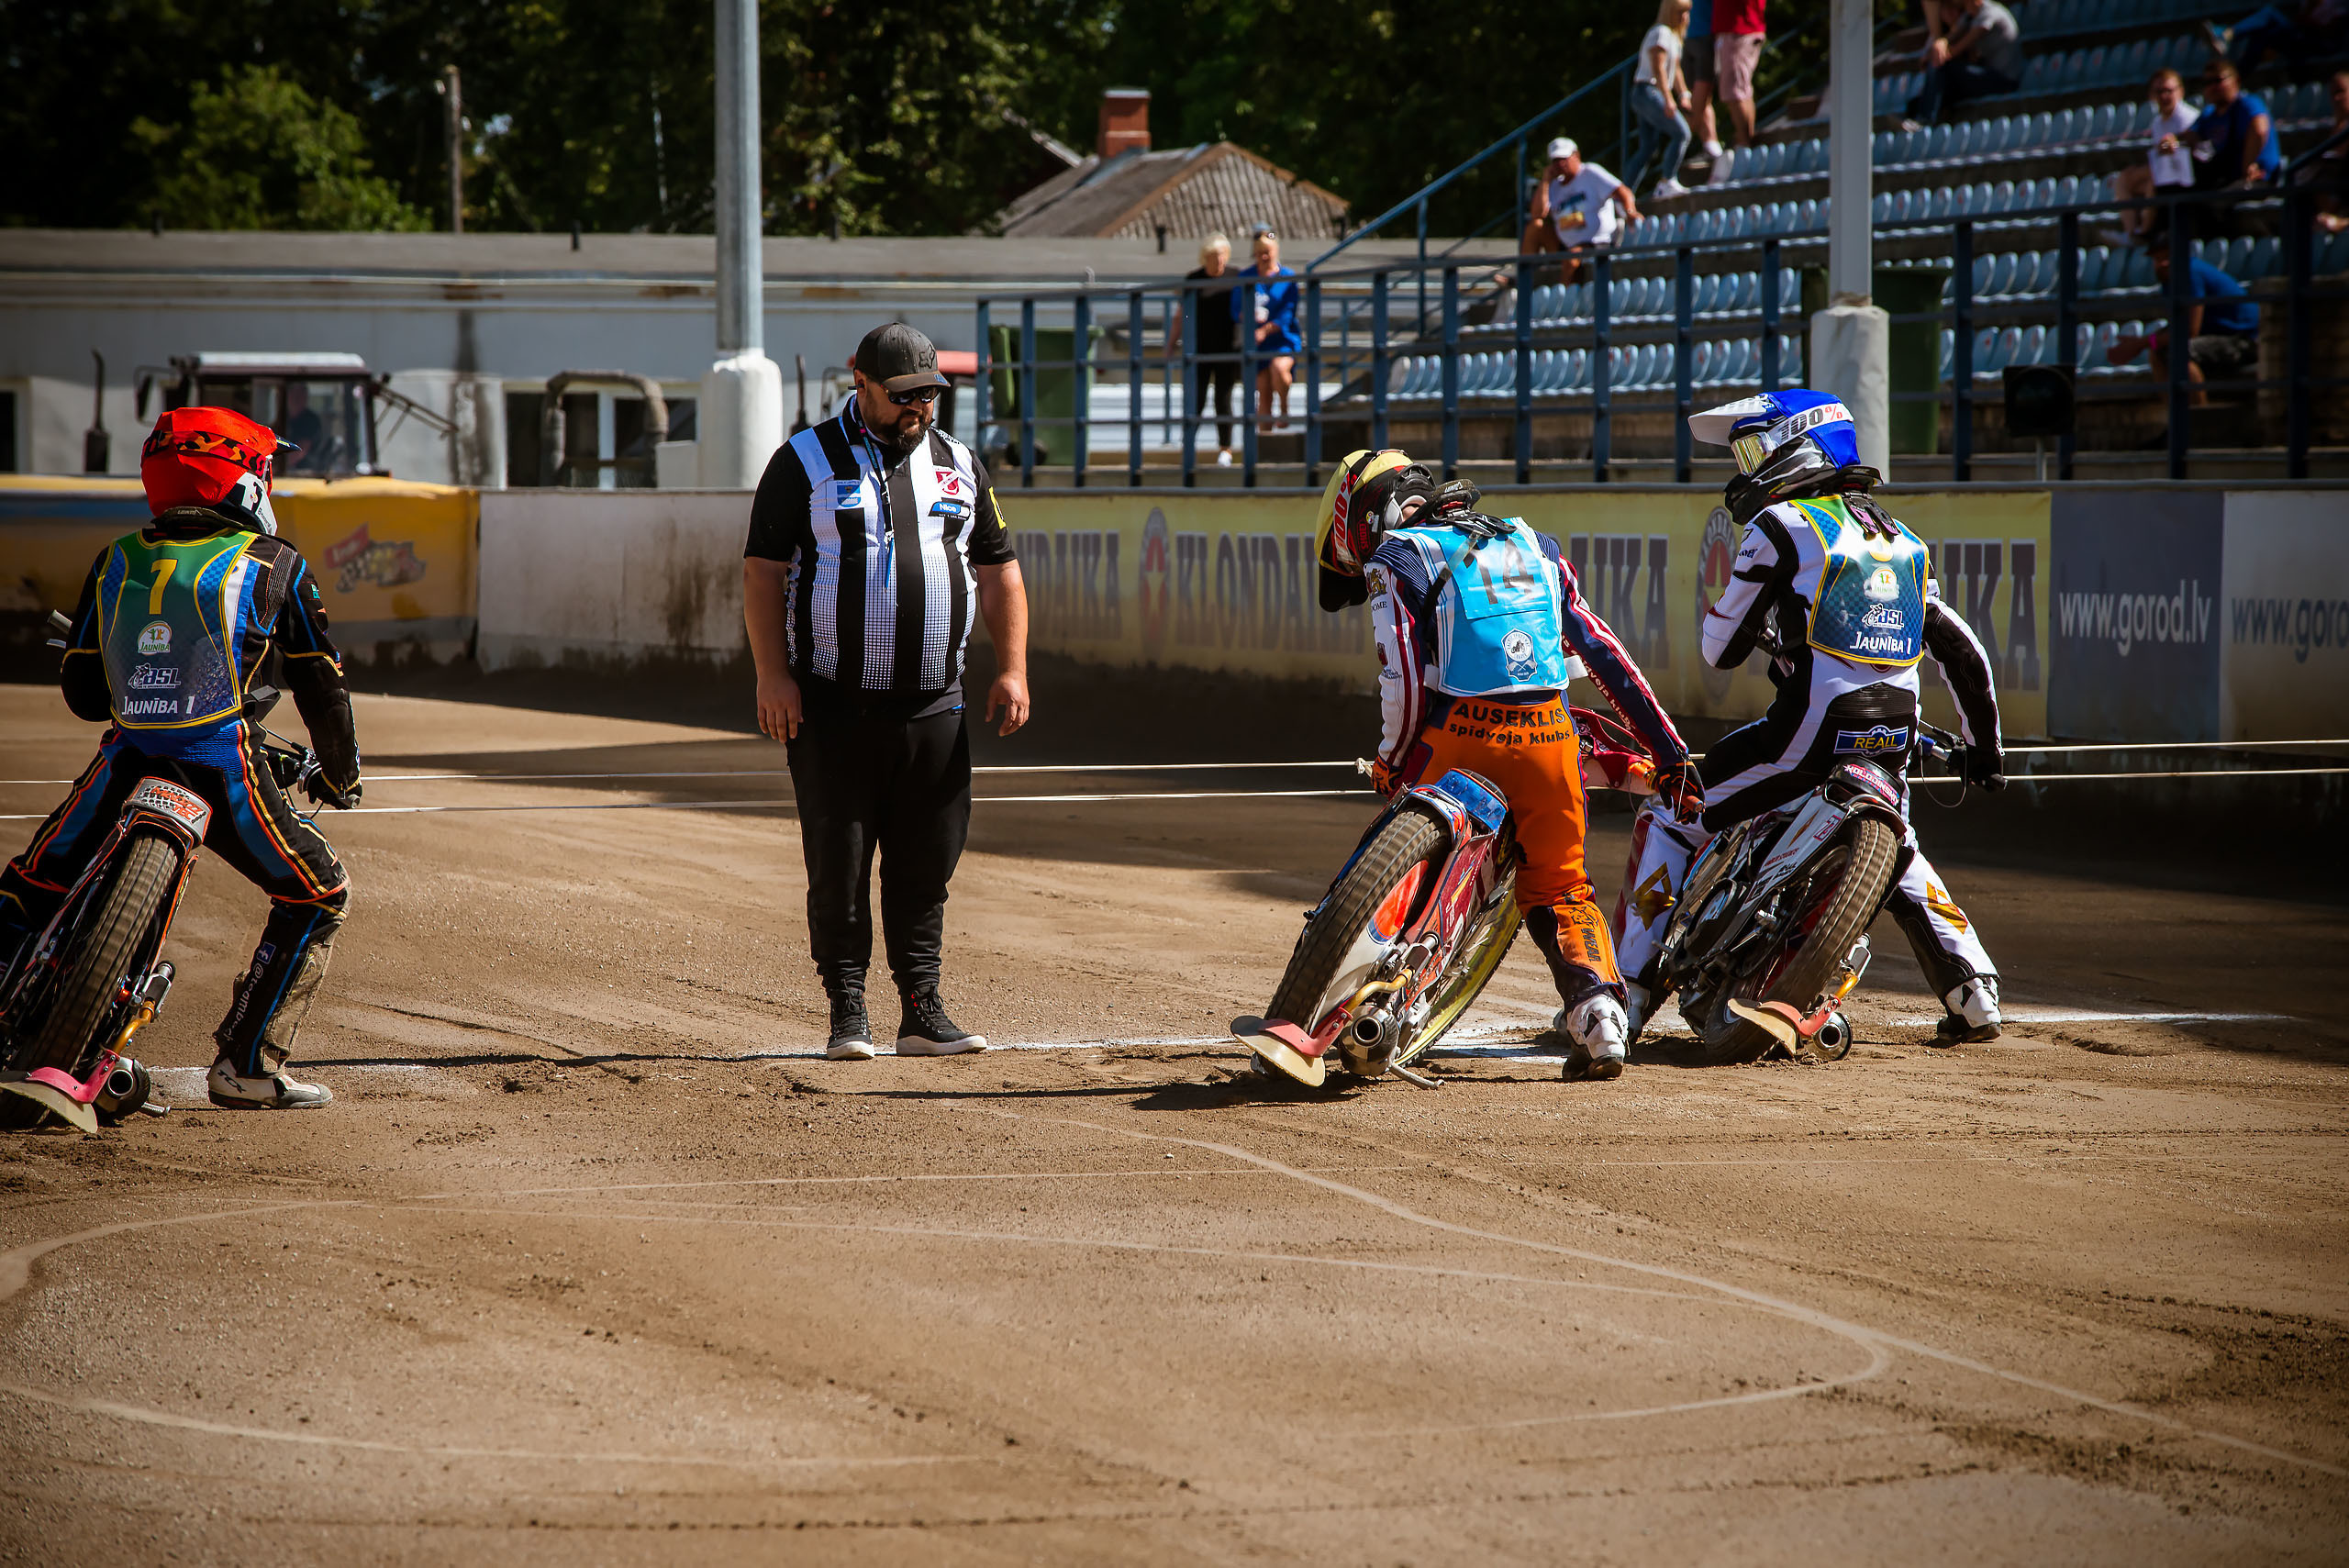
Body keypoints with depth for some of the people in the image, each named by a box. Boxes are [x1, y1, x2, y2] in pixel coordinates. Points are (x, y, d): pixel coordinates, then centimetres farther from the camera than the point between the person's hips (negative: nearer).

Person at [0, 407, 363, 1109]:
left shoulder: (115, 561, 13)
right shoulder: (272, 564, 4)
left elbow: (81, 691, 16)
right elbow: (319, 684, 9)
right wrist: (339, 772, 25)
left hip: (125, 756, 3)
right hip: (221, 763, -3)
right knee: (317, 898, 14)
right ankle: (247, 1064, 7)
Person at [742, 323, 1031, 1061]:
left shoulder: (960, 465, 13)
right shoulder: (804, 463, 1)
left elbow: (998, 570, 17)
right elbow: (762, 570, -2)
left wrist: (1012, 668, 7)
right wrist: (773, 673, -12)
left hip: (933, 708, 3)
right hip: (834, 704, -3)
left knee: (926, 863, 4)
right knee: (838, 863, -2)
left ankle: (923, 1012, 9)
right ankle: (847, 1013, 4)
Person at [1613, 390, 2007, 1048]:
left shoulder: (1781, 527, -2)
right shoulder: (1902, 542, 20)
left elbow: (1721, 648, 1)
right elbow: (1963, 652, 21)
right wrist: (1983, 745, 31)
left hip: (1811, 734, -7)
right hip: (1895, 740, 7)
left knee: (1668, 821, 7)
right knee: (1898, 854, 34)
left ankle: (1629, 995, 0)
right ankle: (1974, 998, 22)